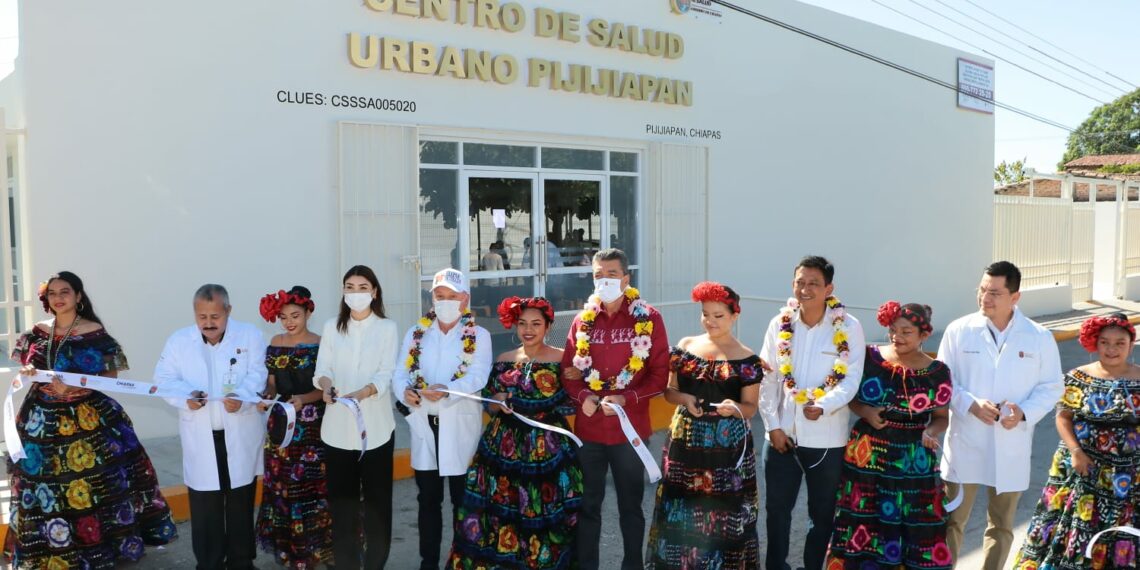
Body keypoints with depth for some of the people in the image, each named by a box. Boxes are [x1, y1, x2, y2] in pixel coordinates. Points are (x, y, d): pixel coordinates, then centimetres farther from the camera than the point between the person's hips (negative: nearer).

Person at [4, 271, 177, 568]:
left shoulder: (95, 333, -7)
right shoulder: (38, 332, 7)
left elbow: (111, 375, -6)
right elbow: (27, 368, 17)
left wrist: (75, 385, -20)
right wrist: (28, 373, -7)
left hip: (87, 417, -4)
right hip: (42, 416, 4)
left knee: (90, 483, -3)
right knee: (44, 485, 6)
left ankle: (98, 544, 11)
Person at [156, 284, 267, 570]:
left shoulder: (250, 335, -2)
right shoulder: (179, 340, 3)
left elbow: (256, 375, -9)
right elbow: (164, 378, -1)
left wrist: (240, 396, -29)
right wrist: (186, 396, -22)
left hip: (241, 434, -1)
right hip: (200, 437, 1)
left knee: (241, 501, 10)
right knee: (204, 505, 5)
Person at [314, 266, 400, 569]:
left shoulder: (387, 328, 1)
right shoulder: (332, 327, 9)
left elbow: (386, 375, -8)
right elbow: (322, 369, 3)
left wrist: (362, 393, -26)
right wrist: (327, 385, -20)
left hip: (375, 427, -2)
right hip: (338, 427, 2)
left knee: (377, 499, 4)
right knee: (341, 499, 5)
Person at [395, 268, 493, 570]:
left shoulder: (479, 336, 1)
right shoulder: (415, 334, 11)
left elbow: (478, 376, -14)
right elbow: (400, 372, 2)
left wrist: (446, 390, -32)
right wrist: (405, 391, -21)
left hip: (460, 426, -3)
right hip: (424, 424, 3)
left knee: (463, 499, 4)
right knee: (428, 499, 12)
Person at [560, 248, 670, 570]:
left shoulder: (648, 319, -3)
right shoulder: (583, 320, 5)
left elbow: (660, 375, -5)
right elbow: (568, 372, 7)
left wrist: (625, 399, -18)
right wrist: (583, 397, -12)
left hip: (629, 427, -2)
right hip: (588, 428, 2)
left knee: (630, 505, 13)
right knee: (587, 505, 11)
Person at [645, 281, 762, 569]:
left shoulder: (746, 359, -3)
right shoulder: (686, 346, 5)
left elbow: (751, 406, 1)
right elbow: (669, 391, 10)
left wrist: (735, 408, -21)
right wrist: (685, 399, -12)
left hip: (727, 447, -2)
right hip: (686, 441, 3)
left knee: (723, 513, 1)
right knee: (682, 511, 7)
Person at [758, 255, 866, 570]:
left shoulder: (849, 327, -6)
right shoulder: (780, 324, 0)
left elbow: (851, 379, -10)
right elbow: (768, 379, 1)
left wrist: (823, 406, -27)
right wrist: (773, 425, -5)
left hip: (827, 437, -2)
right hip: (782, 434, 2)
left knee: (822, 513, 12)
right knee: (777, 509, 12)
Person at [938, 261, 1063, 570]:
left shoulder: (1039, 338, -2)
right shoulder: (958, 330, -5)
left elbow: (1051, 387, 4)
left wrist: (1025, 412, -14)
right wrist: (971, 404, -19)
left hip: (1011, 447, 2)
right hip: (965, 443, -1)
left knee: (1001, 525, 15)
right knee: (952, 521, 5)